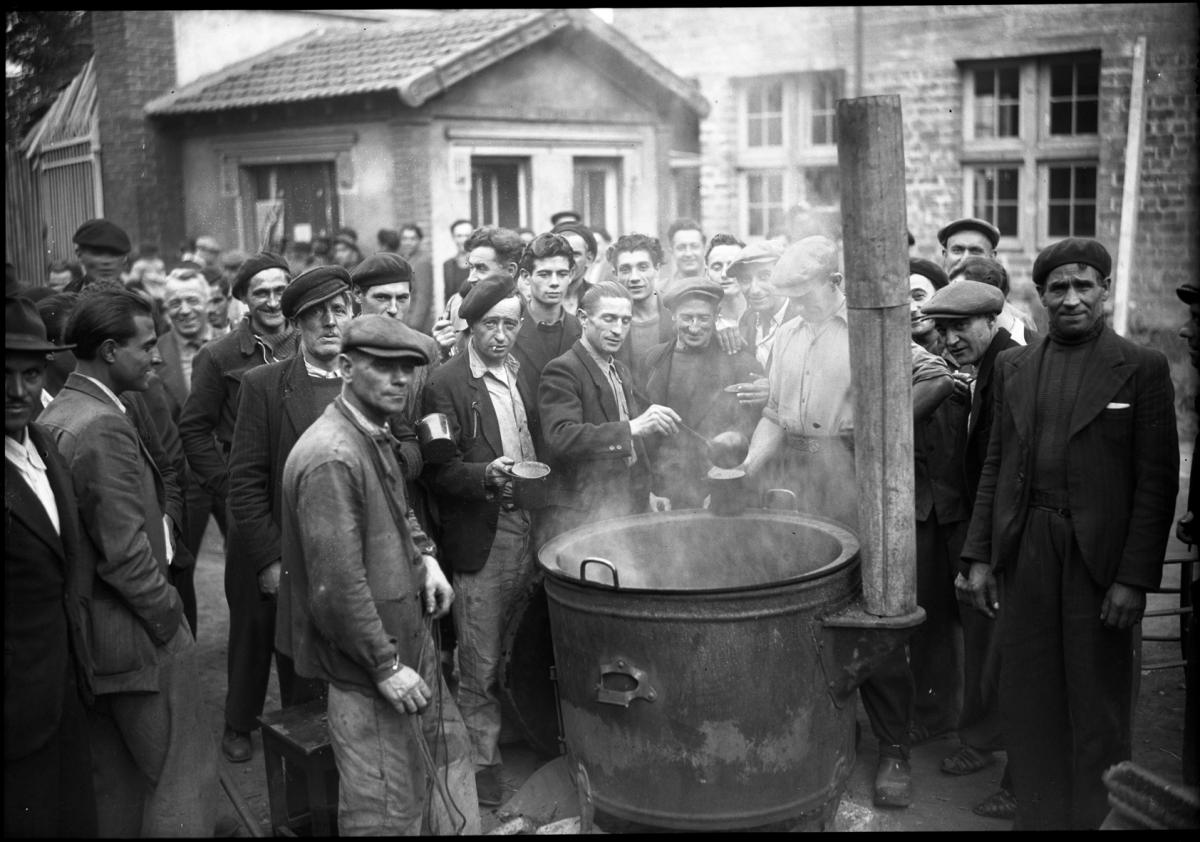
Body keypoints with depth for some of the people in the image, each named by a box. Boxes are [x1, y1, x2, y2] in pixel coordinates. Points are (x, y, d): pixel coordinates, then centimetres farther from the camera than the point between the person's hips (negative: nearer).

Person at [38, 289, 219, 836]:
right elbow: (124, 552, -23)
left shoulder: (50, 417, 7)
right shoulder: (105, 427, -22)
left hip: (86, 631, 9)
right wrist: (168, 618, -12)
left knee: (113, 781, 20)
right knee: (182, 775, 3)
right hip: (135, 633, -9)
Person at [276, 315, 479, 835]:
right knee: (388, 810, 4)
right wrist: (386, 666, -21)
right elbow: (338, 585, -26)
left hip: (409, 635, 10)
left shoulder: (376, 434, 7)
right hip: (366, 661, -10)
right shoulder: (331, 456, -25)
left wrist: (425, 556, 7)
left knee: (449, 752, 22)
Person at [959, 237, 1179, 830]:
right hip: (1023, 554, 3)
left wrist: (1135, 578, -10)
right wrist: (980, 557, 5)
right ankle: (1037, 814, 21)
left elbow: (1157, 480, -4)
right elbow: (995, 466, 12)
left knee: (1098, 704, 6)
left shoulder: (1142, 369, -1)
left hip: (1100, 557, -3)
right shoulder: (1012, 367, 11)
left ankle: (1096, 817, 20)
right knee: (1028, 701, 9)